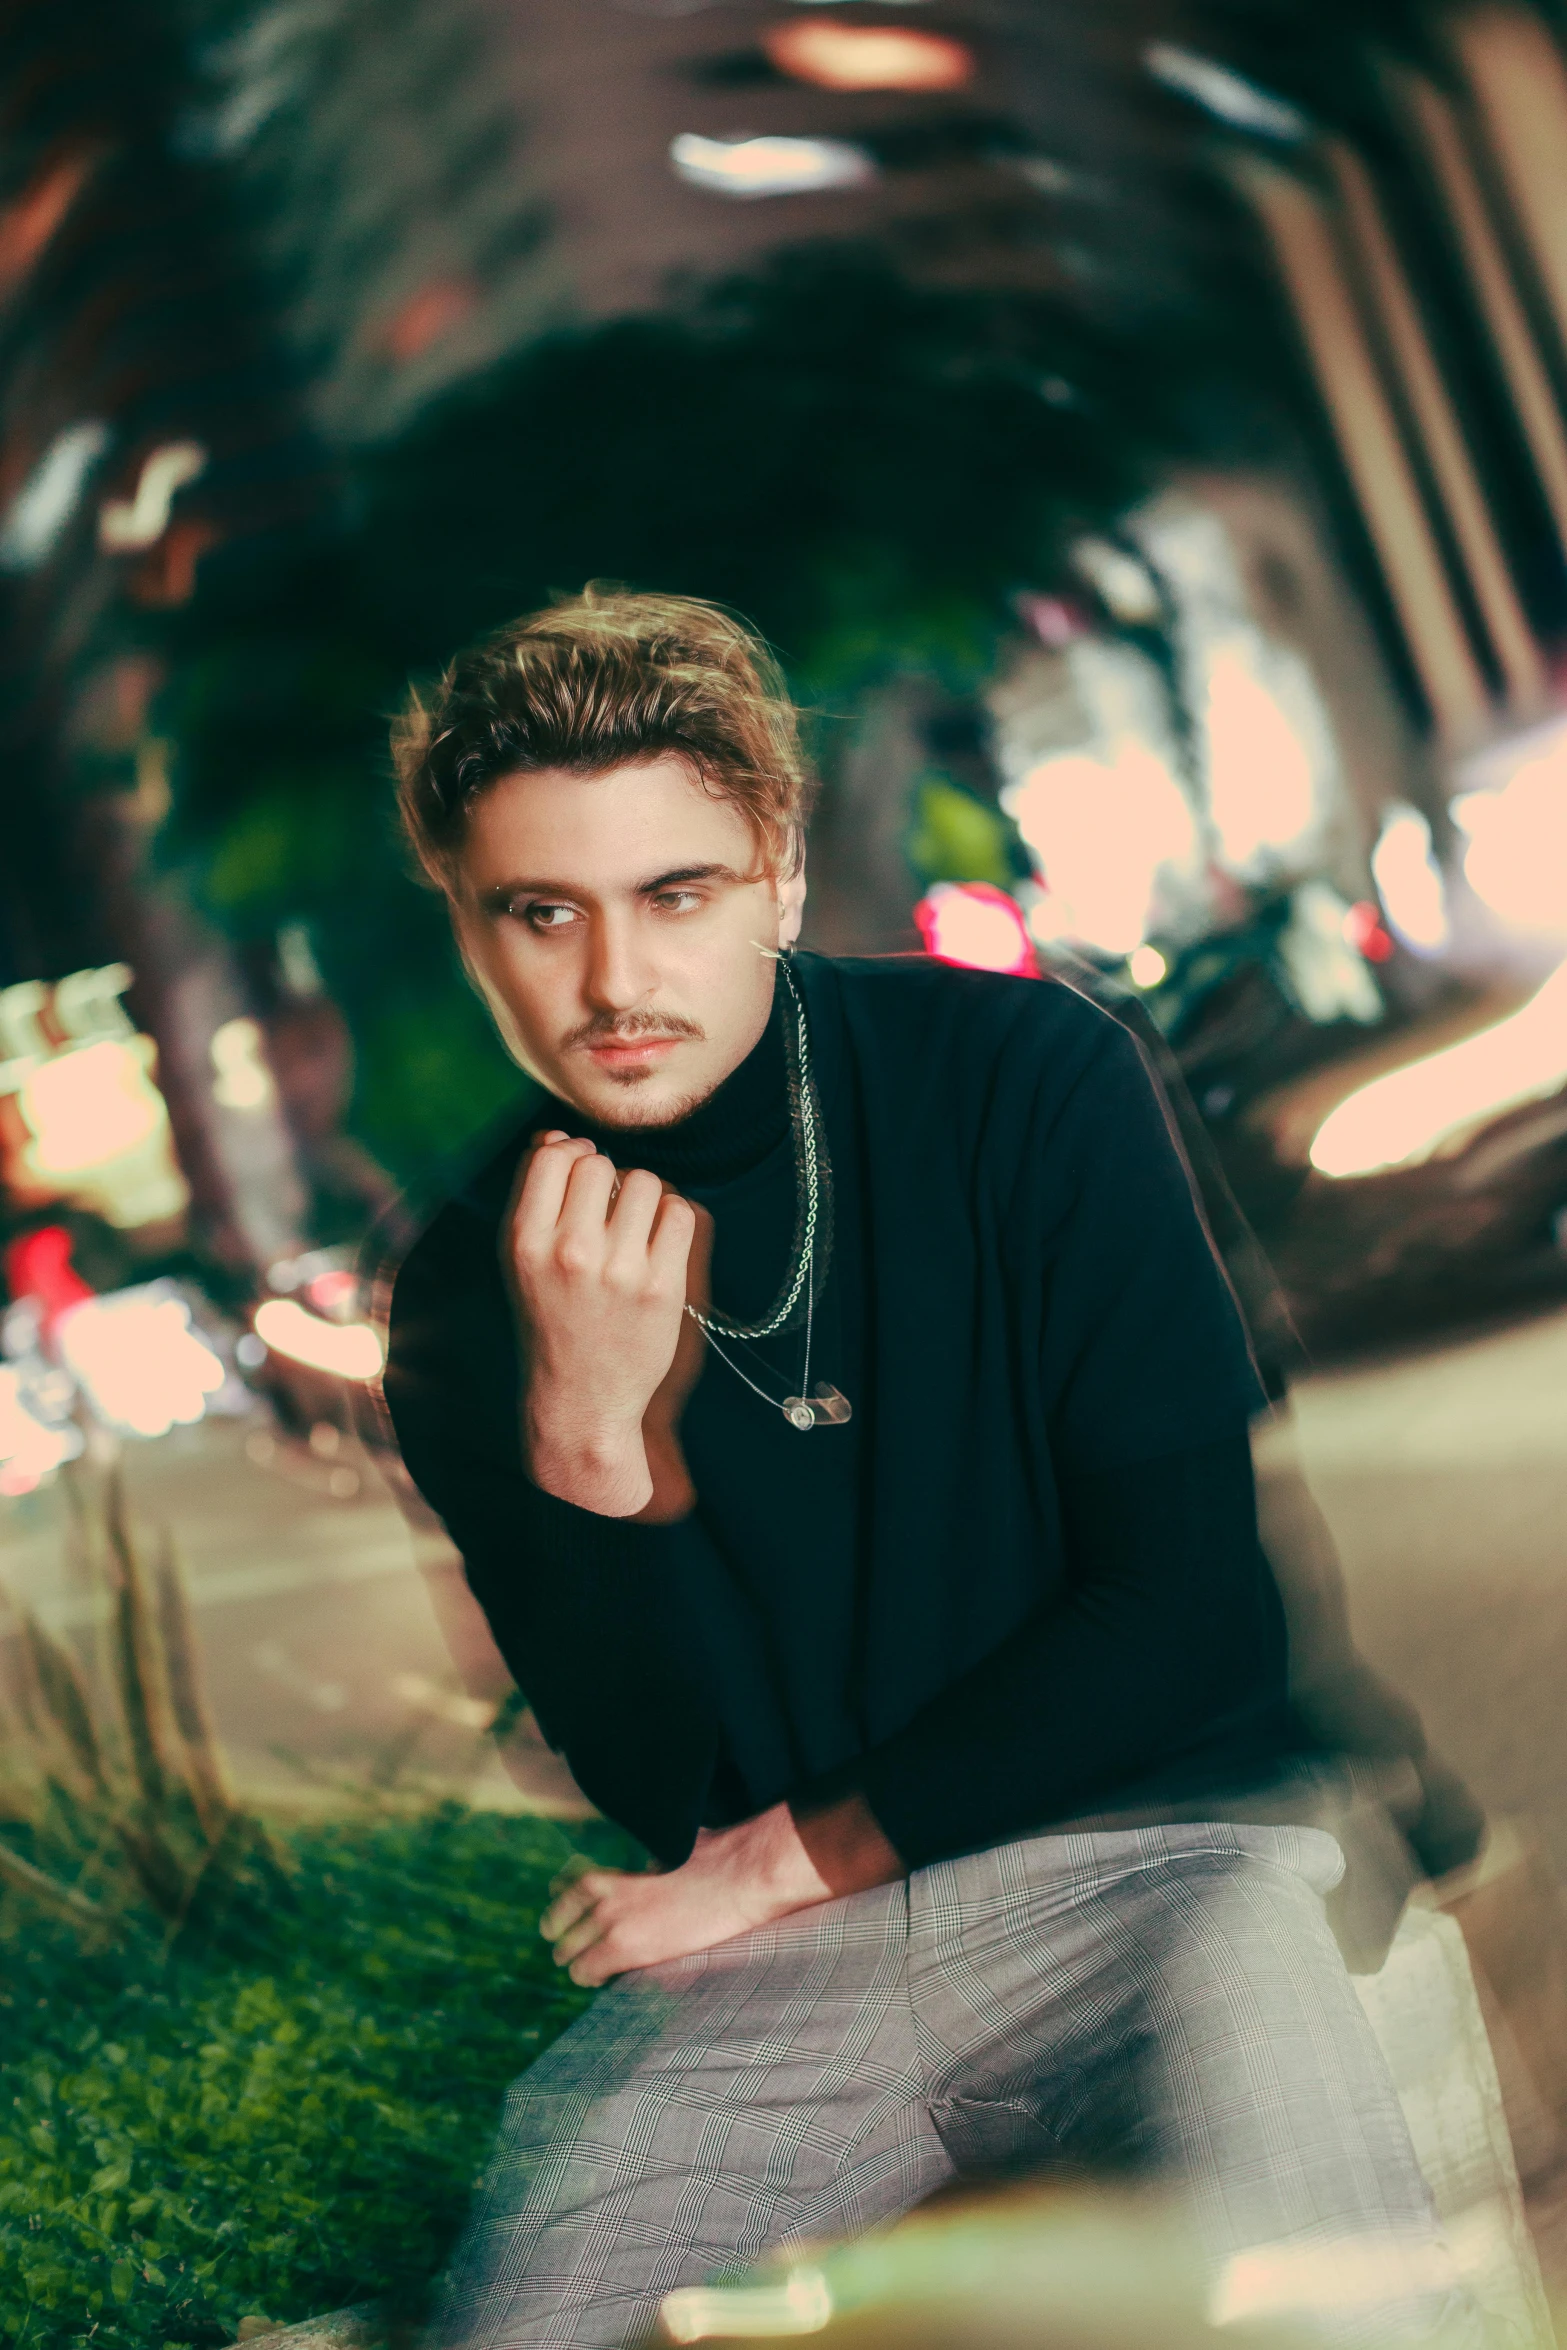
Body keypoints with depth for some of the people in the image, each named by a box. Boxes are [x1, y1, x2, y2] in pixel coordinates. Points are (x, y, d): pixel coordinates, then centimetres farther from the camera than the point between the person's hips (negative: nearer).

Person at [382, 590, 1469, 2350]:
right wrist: (589, 1436, -18)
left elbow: (1197, 1596, -5)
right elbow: (664, 1791, -1)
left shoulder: (1025, 1075, -4)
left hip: (1147, 1849, -2)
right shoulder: (467, 1301, 2)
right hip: (754, 1971, 2)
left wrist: (793, 1857, -1)